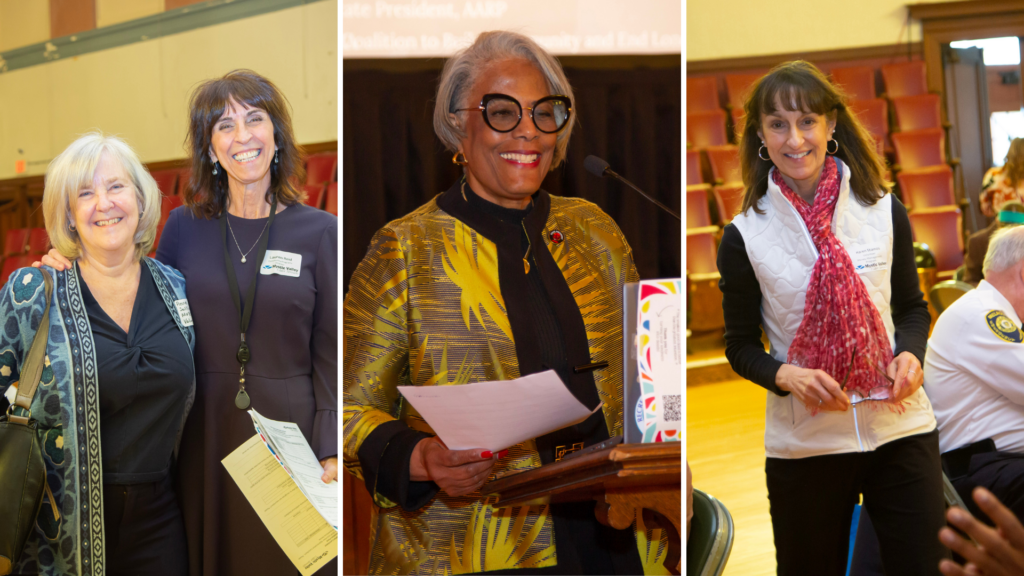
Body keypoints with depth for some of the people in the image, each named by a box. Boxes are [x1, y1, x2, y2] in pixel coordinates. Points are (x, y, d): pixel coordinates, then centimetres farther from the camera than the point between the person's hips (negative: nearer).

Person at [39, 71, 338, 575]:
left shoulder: (318, 231, -2)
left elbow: (331, 354, -2)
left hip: (288, 428, -1)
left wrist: (331, 453, -9)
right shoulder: (184, 226, 4)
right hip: (206, 434, 2)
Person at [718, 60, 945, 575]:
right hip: (805, 441, -1)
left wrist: (909, 354, -9)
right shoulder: (744, 235, -4)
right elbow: (740, 344, 2)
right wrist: (786, 376, -17)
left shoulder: (884, 210, 1)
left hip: (901, 426, 1)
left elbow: (912, 305, 11)